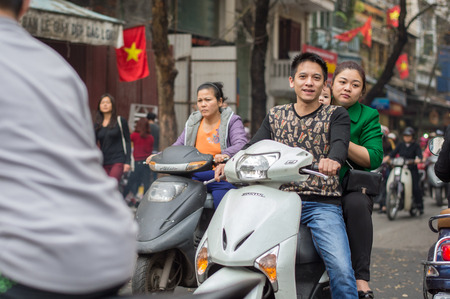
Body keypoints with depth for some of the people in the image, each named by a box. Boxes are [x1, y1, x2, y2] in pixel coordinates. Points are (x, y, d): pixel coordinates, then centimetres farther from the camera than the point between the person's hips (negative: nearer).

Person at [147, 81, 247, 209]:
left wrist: (226, 154, -36)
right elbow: (178, 146, 17)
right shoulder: (192, 123, 18)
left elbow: (241, 144, -14)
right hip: (195, 177, 4)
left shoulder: (231, 121, 3)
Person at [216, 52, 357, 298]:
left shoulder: (336, 115, 8)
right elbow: (254, 146, 6)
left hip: (323, 204, -2)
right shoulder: (275, 116, 18)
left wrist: (333, 160, -37)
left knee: (342, 271, -22)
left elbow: (340, 143, -12)